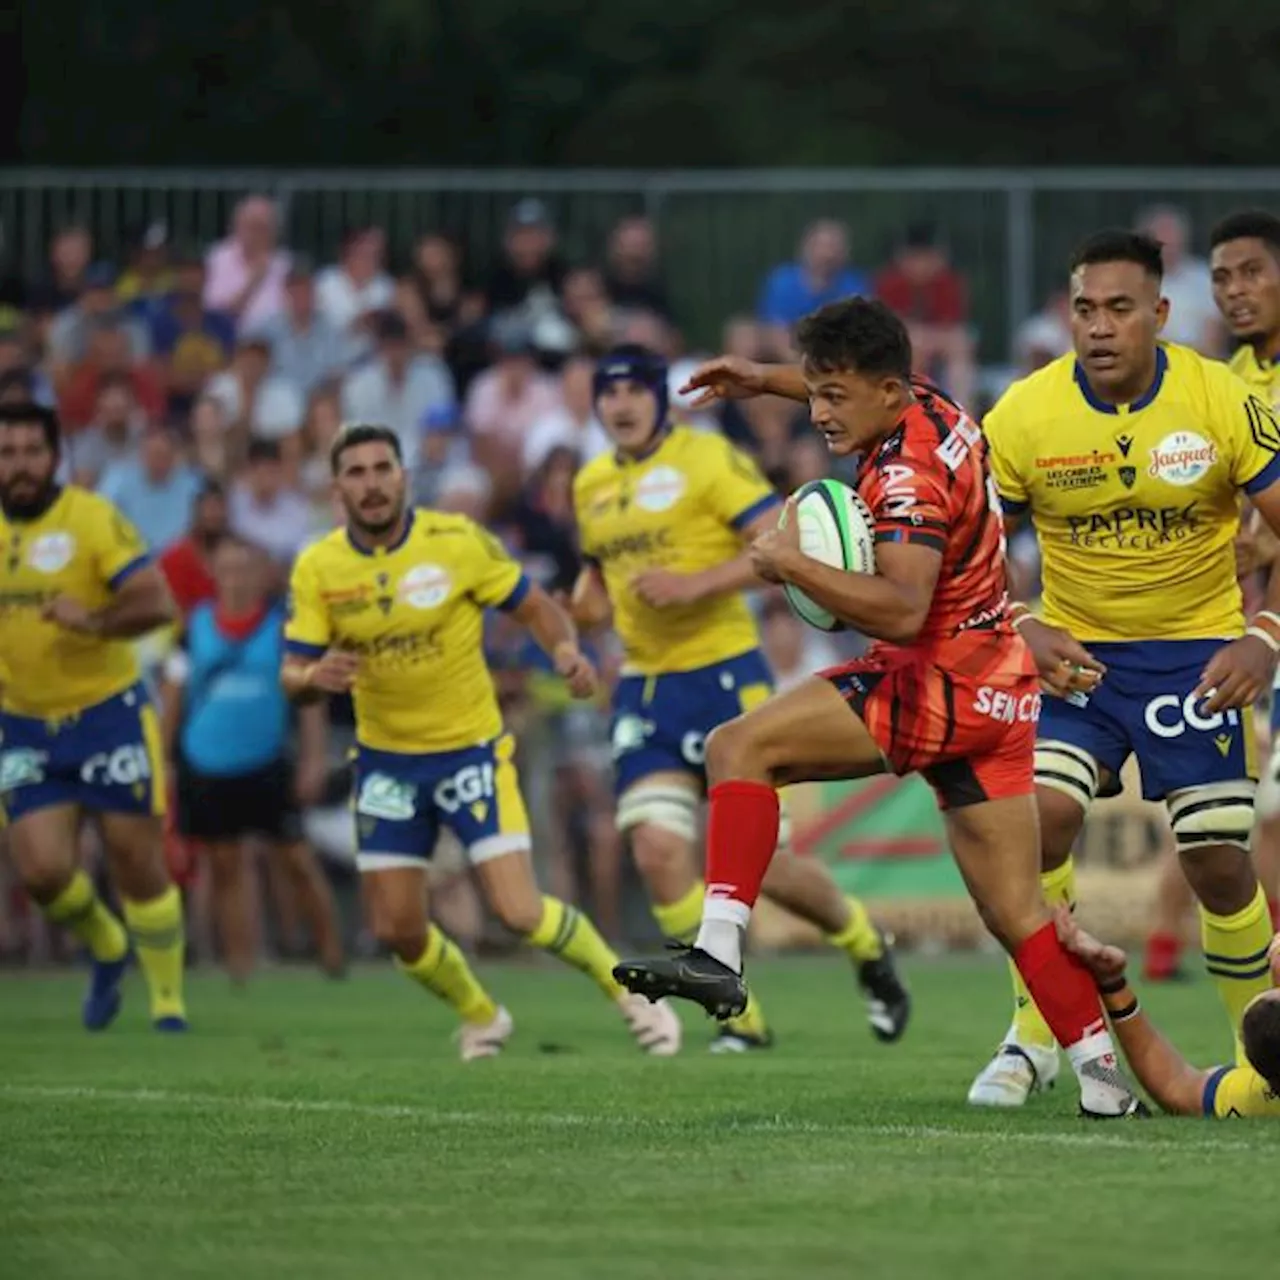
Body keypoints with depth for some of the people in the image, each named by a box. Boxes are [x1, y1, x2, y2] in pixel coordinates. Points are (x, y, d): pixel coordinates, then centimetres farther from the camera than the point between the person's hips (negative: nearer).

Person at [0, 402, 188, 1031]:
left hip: (107, 713, -4)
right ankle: (106, 948, 23)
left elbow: (157, 602, -19)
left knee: (137, 862, -1)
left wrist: (94, 621, -34)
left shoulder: (92, 519, -11)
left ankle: (168, 1002, 15)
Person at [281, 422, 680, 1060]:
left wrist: (566, 649, -26)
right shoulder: (317, 567, -7)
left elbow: (536, 606, -4)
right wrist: (314, 678, -30)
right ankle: (481, 1017, 31)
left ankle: (627, 990, 11)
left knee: (521, 913, -14)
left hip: (472, 749, -3)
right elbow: (292, 676, -6)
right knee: (397, 930, 2)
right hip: (385, 761, 3)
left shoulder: (458, 541, -14)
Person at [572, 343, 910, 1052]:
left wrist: (695, 583, -25)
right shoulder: (591, 485, 12)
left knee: (762, 864, -4)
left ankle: (868, 948, 26)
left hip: (723, 675, -6)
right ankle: (738, 1015, 0)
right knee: (657, 852, -12)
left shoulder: (709, 460, -8)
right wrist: (586, 600, 6)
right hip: (643, 687, 6)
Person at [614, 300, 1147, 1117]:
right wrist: (767, 379, 31)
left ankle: (720, 953, -23)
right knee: (1016, 911, 11)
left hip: (940, 682, -10)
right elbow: (869, 397, 35)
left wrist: (791, 563, -26)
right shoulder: (929, 406, 7)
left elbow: (901, 611, -33)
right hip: (997, 687, 10)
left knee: (740, 747, -14)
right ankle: (1104, 1078, 8)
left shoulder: (909, 474, -19)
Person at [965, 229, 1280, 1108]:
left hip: (1197, 657, -1)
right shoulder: (1024, 415, -11)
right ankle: (1034, 1040, -4)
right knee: (1040, 818, -19)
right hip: (1074, 654, 1)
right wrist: (1021, 630, -19)